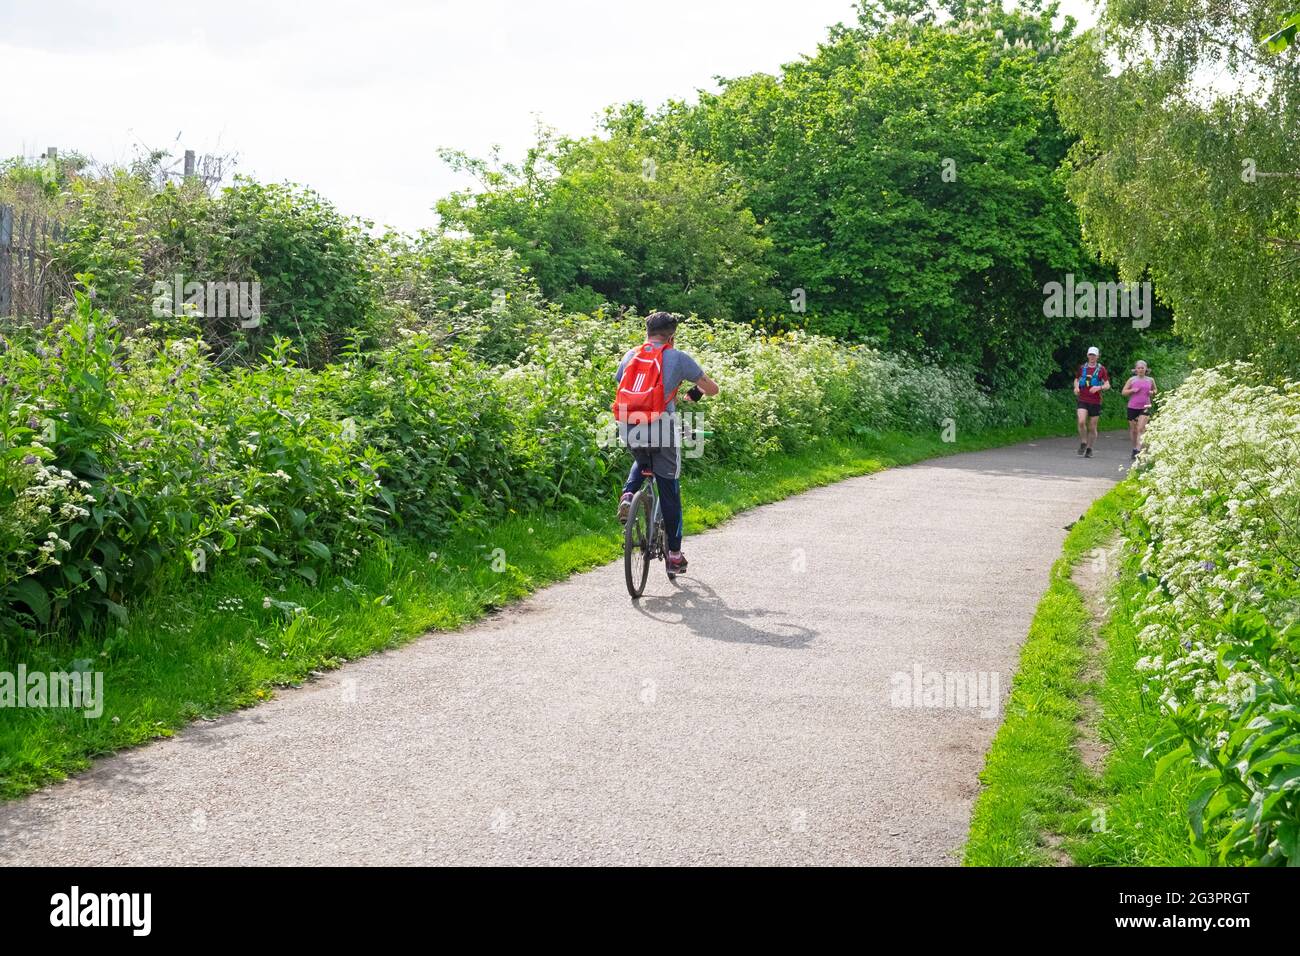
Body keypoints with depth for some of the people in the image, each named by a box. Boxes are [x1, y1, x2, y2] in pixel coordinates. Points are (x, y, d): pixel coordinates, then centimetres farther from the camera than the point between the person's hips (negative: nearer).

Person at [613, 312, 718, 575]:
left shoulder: (631, 355, 11)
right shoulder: (678, 357, 2)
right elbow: (712, 388, 6)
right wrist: (696, 392, 28)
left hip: (631, 430, 3)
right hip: (663, 430, -3)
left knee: (641, 463, 37)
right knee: (669, 491, 10)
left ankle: (627, 495, 7)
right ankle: (674, 555, 14)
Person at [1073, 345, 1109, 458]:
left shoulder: (1101, 369, 3)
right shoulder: (1082, 368, 10)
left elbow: (1107, 385, 1)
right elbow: (1076, 380, 23)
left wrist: (1099, 387, -19)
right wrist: (1076, 387, 1)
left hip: (1095, 401, -1)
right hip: (1083, 400, 1)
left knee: (1092, 427, 4)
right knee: (1081, 421, -21)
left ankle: (1089, 449, 18)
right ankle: (1083, 443, -2)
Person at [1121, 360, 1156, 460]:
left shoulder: (1150, 380, 6)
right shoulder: (1132, 380, 2)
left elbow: (1155, 390, 22)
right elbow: (1123, 392, 3)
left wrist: (1152, 392, 0)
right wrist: (1132, 390, -13)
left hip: (1145, 407, -1)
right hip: (1132, 407, 1)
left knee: (1141, 428, -15)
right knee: (1133, 429, 9)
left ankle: (1138, 450, -21)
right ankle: (1135, 447, 29)